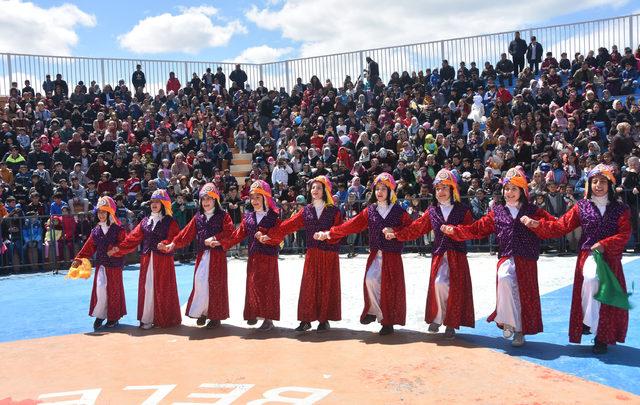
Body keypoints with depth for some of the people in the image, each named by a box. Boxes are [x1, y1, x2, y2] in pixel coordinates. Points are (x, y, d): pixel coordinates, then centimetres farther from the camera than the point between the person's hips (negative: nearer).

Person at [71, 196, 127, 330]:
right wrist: (79, 259, -6)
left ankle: (113, 317, 19)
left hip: (114, 265, -3)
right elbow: (89, 247, 3)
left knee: (114, 290, 6)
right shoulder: (96, 230, 6)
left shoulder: (118, 229, -5)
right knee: (100, 288, -7)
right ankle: (100, 315, 8)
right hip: (101, 265, 3)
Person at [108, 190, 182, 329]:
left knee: (162, 289, 0)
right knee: (147, 288, 4)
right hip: (147, 259, 4)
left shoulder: (170, 222, 0)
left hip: (163, 260, -4)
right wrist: (118, 249, -1)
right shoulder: (145, 221, 13)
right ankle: (147, 319, 12)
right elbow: (133, 238, 8)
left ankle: (165, 319, 12)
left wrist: (166, 244, -28)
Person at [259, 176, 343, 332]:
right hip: (312, 254, 2)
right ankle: (306, 320, 9)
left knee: (327, 286, 2)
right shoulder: (306, 210, 8)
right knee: (308, 286, 2)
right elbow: (288, 225, 3)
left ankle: (324, 319, 12)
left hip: (329, 254, -2)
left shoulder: (334, 211, 0)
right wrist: (269, 235, -3)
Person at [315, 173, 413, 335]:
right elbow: (351, 225, -1)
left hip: (392, 257, -2)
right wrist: (329, 233, -9)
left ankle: (388, 322, 14)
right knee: (370, 280, -18)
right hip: (375, 255, 2)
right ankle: (374, 311, 5)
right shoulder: (369, 211, 6)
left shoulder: (398, 211, 0)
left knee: (390, 288, -2)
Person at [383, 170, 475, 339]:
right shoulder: (432, 212, 9)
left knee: (455, 288, -4)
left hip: (457, 256, -1)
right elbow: (415, 228, 4)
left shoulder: (463, 210, 3)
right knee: (439, 283, -15)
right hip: (439, 255, 1)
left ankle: (451, 324, 13)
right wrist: (396, 234, -4)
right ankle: (438, 317, 7)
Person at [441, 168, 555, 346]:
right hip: (506, 258, 0)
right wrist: (454, 230, -1)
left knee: (526, 294, 0)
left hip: (527, 261, 0)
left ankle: (520, 331, 19)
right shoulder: (497, 212, 11)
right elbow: (477, 229, 9)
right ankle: (508, 322, -13)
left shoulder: (532, 211, 7)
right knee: (505, 279, -28)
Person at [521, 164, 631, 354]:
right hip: (587, 255, -1)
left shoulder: (620, 209, 6)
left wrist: (604, 244, -18)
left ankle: (603, 338, 10)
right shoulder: (581, 207, 5)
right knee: (591, 278, -29)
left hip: (611, 258, 1)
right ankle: (589, 322, -11)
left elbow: (624, 234, -3)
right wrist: (537, 224, -12)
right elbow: (560, 226, 0)